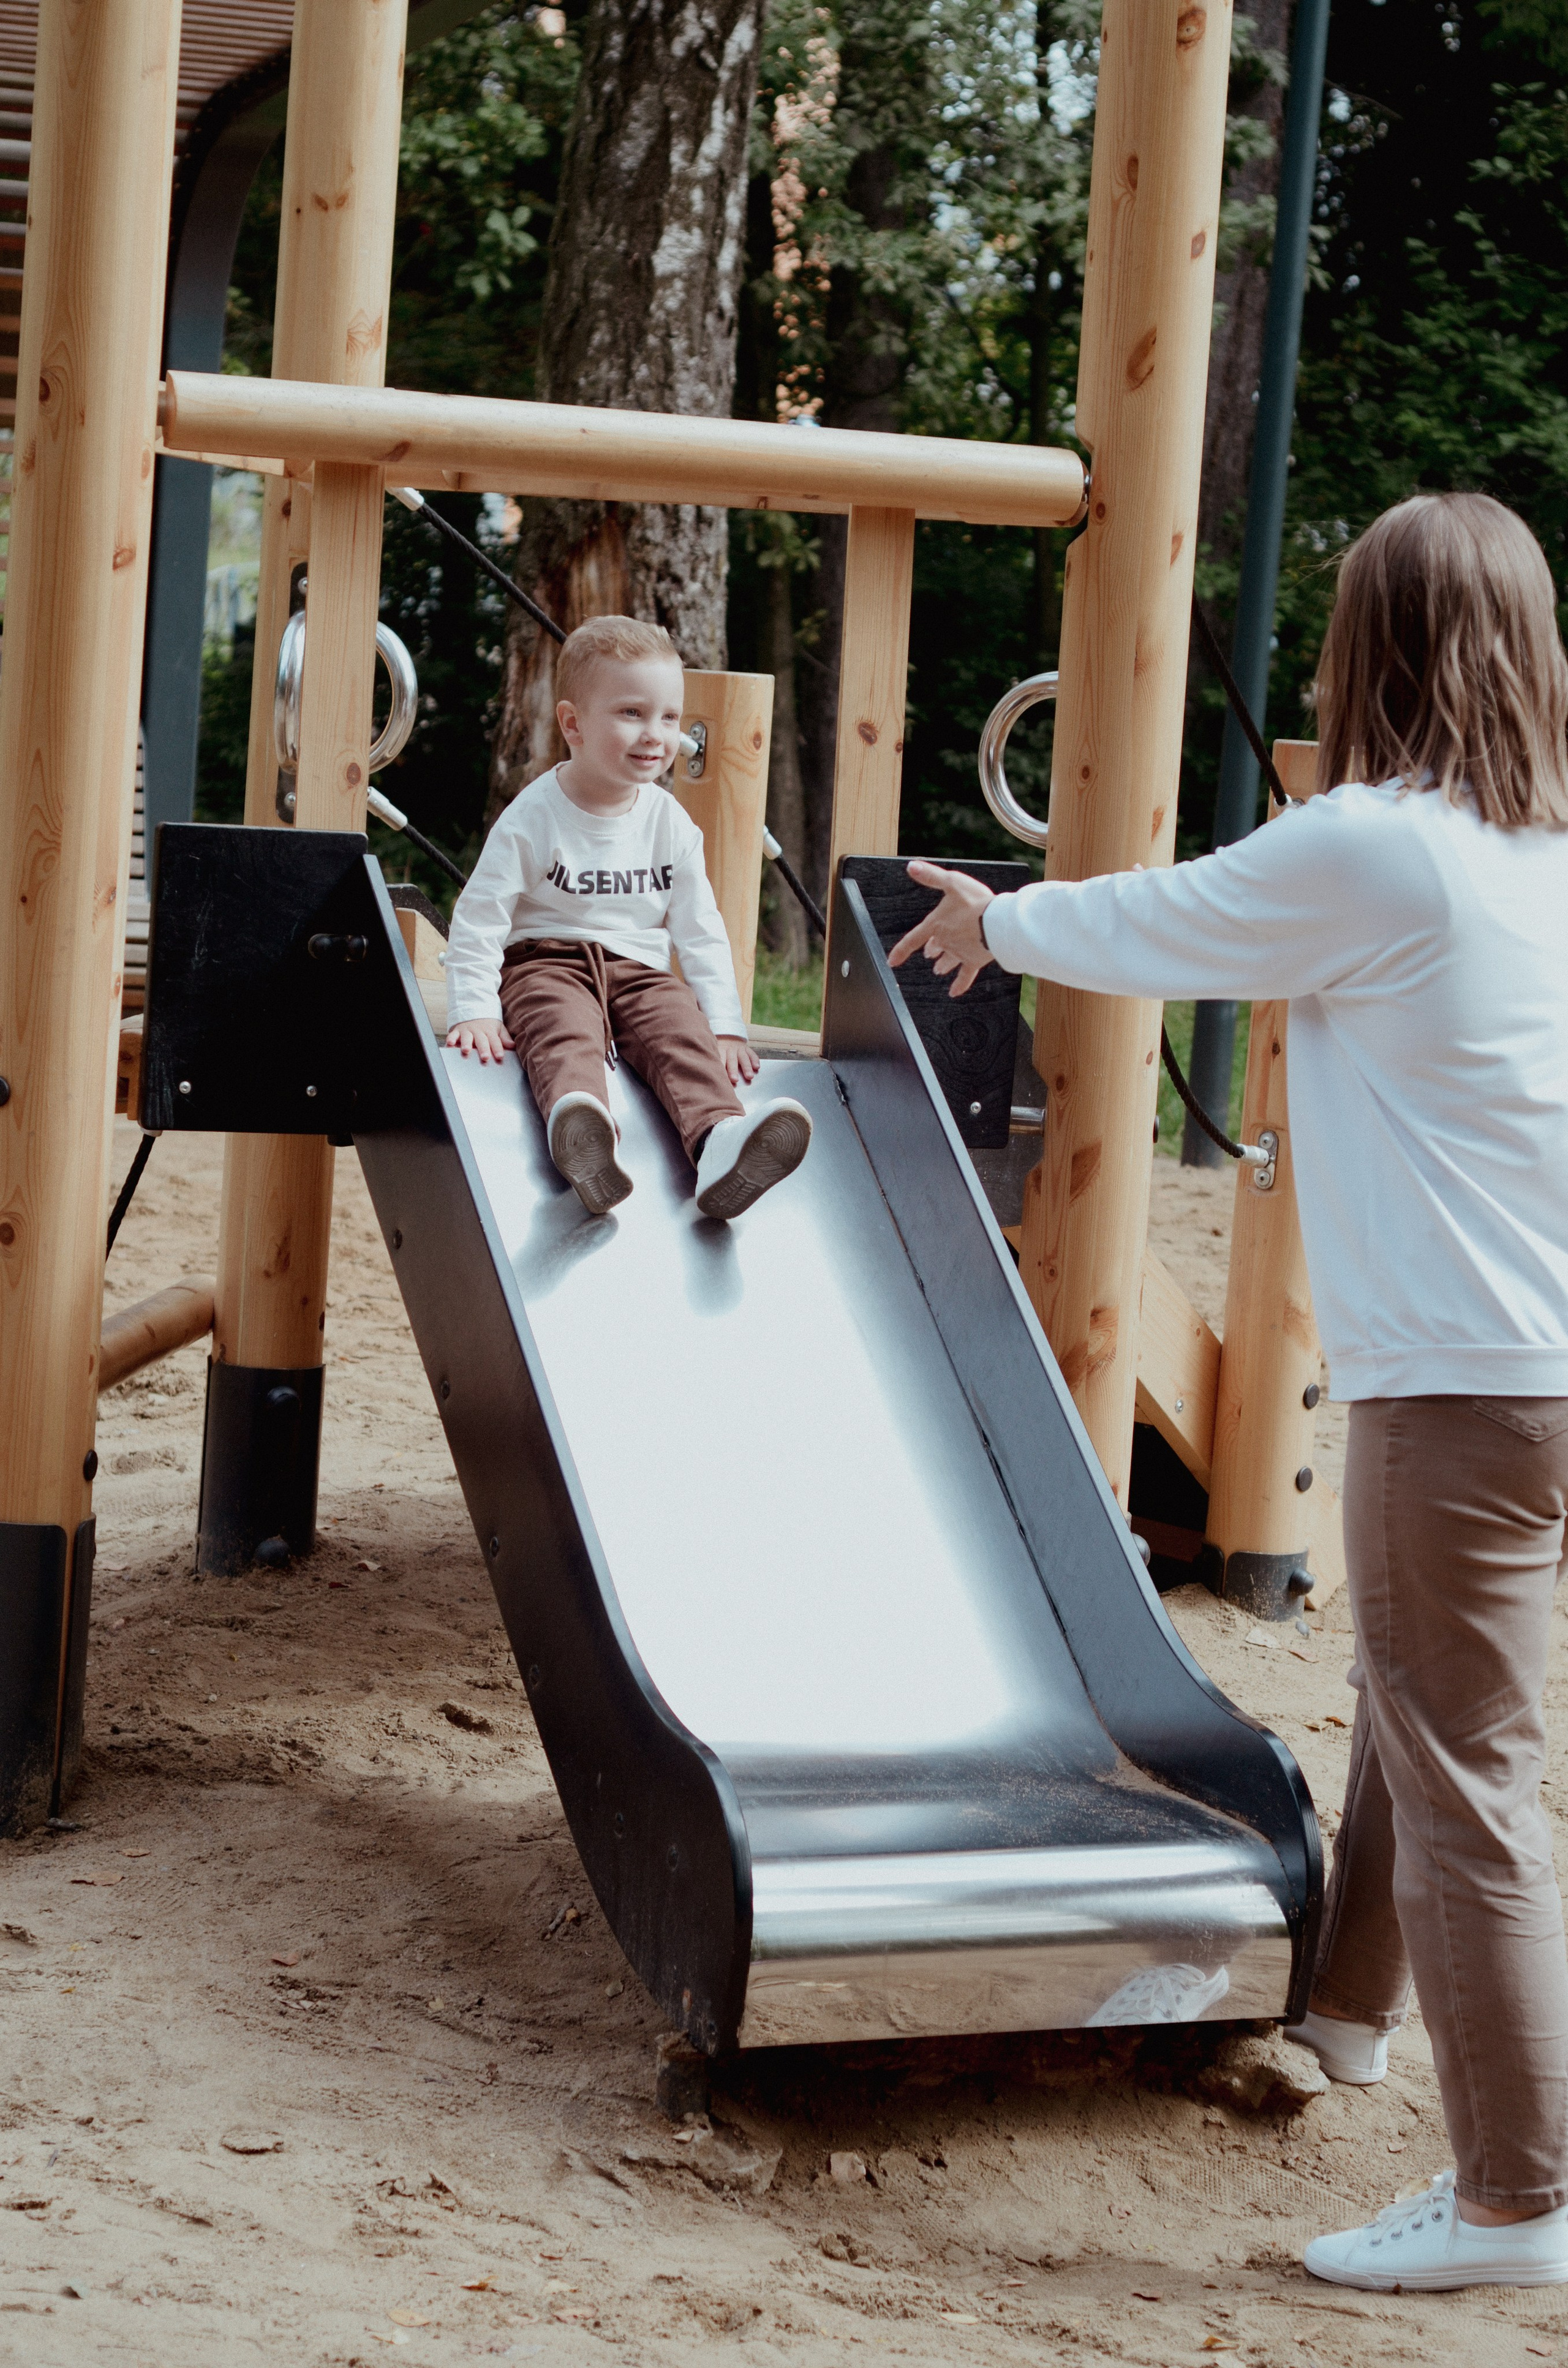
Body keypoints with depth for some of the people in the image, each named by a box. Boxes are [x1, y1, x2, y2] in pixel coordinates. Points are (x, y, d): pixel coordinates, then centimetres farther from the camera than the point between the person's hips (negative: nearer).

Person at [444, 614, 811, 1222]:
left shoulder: (670, 823, 6)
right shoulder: (535, 816, -6)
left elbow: (700, 931, 10)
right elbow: (478, 917, -5)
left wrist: (724, 1024, 0)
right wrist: (474, 1010, -17)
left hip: (639, 968, 4)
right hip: (548, 964, -4)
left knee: (684, 1028, -28)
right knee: (565, 1031, -36)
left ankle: (720, 1145, -55)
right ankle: (581, 1137, -70)